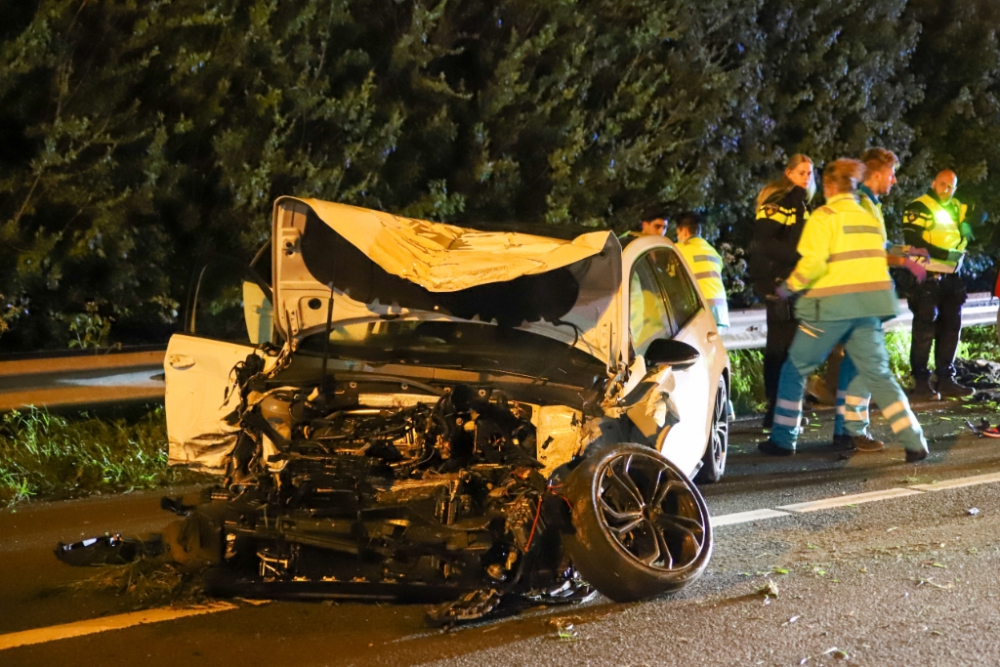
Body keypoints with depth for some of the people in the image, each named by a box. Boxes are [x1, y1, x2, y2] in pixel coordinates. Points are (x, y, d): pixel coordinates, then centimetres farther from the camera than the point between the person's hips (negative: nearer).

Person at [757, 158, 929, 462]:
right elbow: (876, 261, 13)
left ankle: (782, 439, 12)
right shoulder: (870, 218, 15)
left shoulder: (824, 216, -6)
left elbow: (813, 262, -16)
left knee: (795, 369, 9)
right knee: (878, 374, 6)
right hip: (868, 305, 6)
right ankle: (914, 442, -3)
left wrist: (789, 286, -3)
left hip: (831, 305, -6)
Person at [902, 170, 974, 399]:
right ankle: (921, 383, -2)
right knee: (925, 330, -6)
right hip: (927, 276, -7)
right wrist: (946, 254, -21)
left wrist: (967, 229, -1)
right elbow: (913, 241, -18)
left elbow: (967, 235, 22)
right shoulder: (919, 208, -9)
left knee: (951, 327, 11)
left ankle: (945, 380, 19)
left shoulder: (957, 208, 13)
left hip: (951, 276, 7)